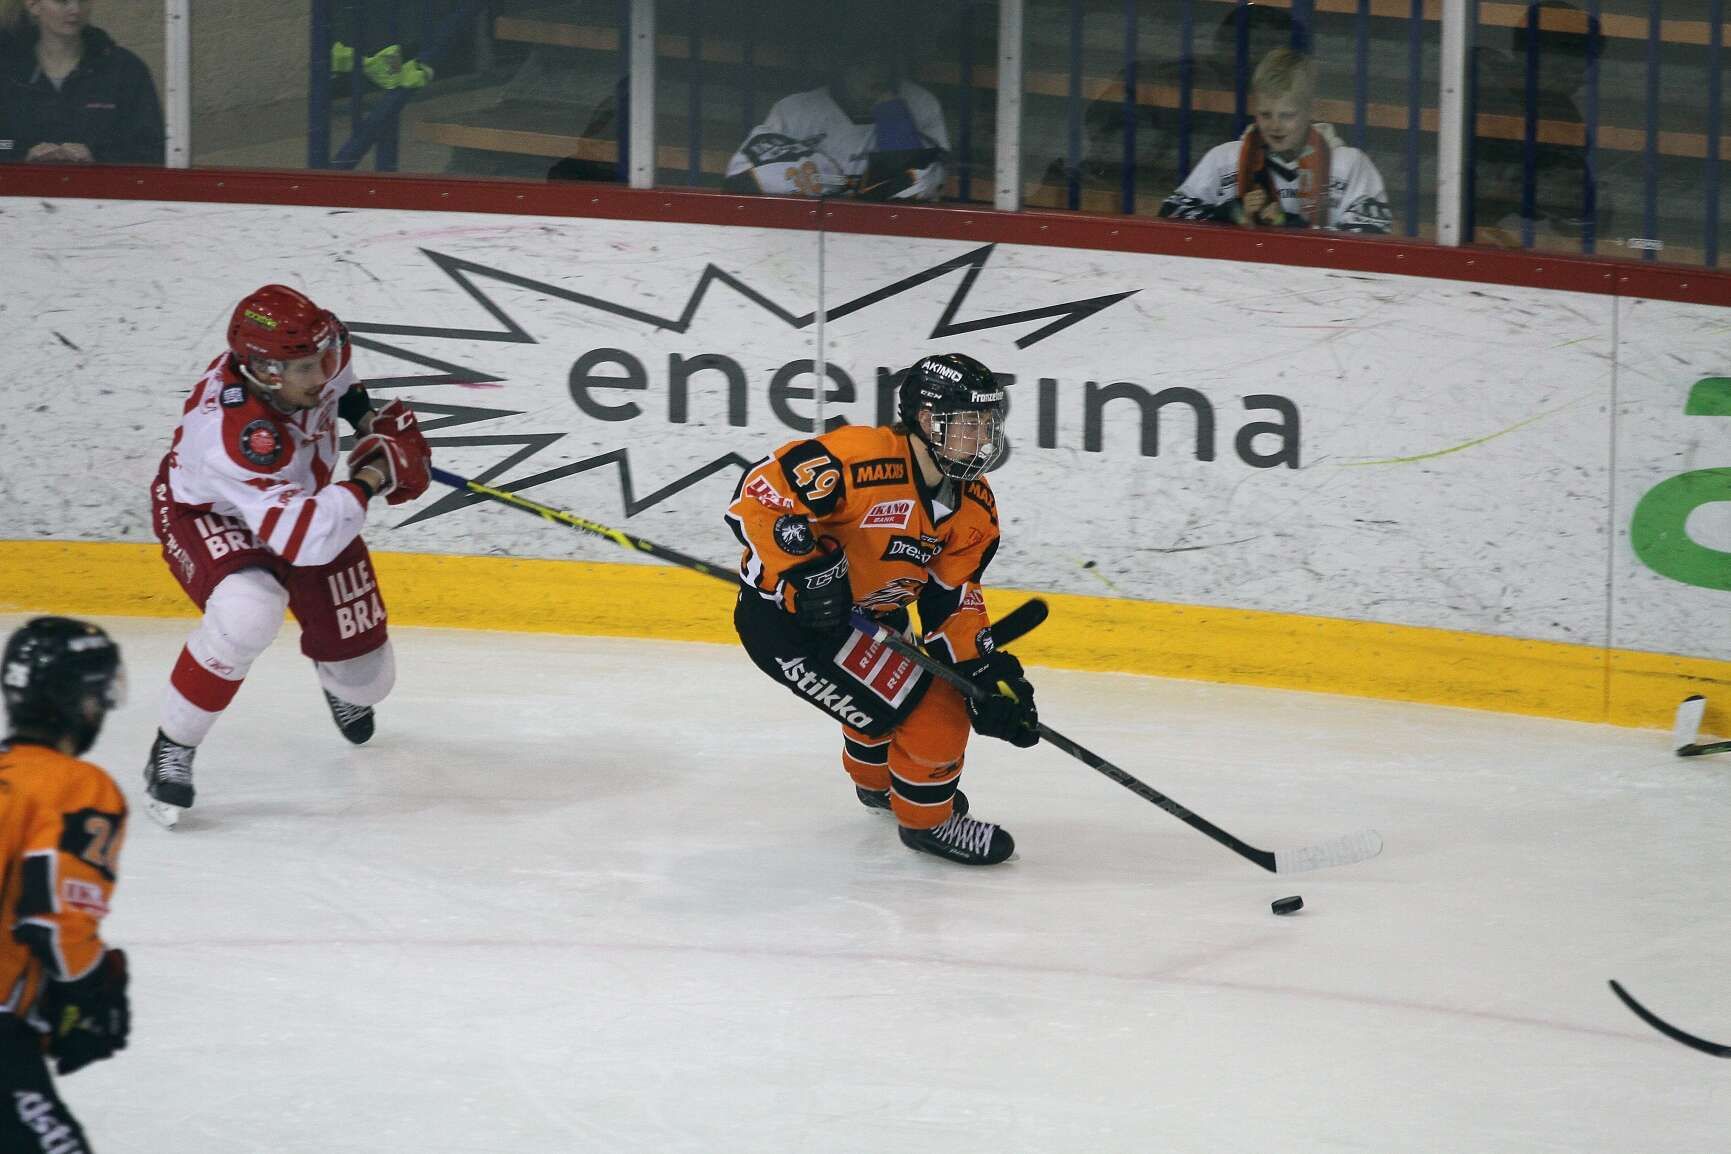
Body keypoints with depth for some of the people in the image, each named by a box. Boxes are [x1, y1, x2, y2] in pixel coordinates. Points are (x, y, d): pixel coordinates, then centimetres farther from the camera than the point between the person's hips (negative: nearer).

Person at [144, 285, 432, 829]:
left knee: (365, 677, 8)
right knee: (247, 613, -40)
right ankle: (171, 751, -18)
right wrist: (369, 478, -40)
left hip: (301, 500, 6)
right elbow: (305, 539, -47)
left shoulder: (316, 346, -25)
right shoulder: (234, 433, -45)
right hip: (208, 514, -6)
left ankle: (340, 678, 51)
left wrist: (366, 415, -3)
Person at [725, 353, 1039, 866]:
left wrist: (988, 671, -12)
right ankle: (928, 820, 12)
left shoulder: (974, 507, -3)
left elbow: (951, 601, 1)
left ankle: (876, 781, 62)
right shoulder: (861, 458, -29)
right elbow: (758, 494, -27)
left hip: (867, 615, 9)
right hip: (786, 621, -9)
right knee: (930, 715, -11)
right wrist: (806, 564, -34)